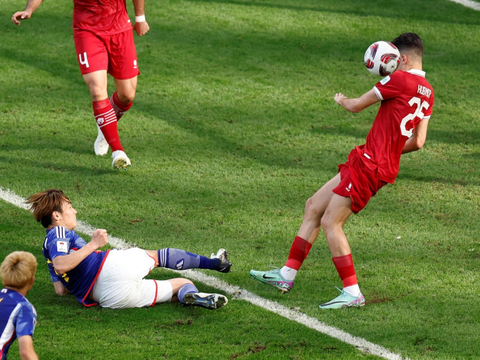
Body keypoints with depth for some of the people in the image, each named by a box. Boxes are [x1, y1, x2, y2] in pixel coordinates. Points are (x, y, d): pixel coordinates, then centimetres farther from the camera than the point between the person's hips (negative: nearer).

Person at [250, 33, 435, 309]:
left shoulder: (400, 79, -14)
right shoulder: (427, 94, 11)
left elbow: (357, 106, -7)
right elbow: (418, 142, 13)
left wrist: (342, 99, 15)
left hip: (369, 165, -10)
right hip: (386, 166, 10)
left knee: (330, 222, -7)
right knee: (314, 206, 15)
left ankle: (352, 293, -4)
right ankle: (287, 275, 19)